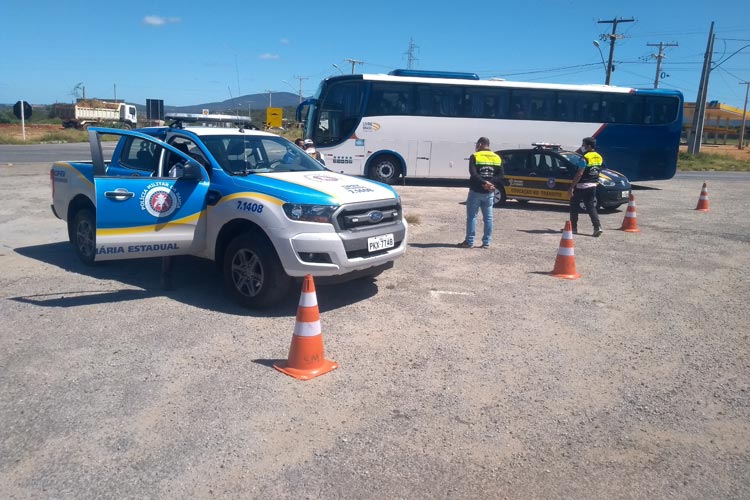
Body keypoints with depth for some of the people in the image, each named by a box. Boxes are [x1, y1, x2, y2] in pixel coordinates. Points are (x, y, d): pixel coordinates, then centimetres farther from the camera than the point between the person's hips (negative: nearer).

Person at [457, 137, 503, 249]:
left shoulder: (475, 156, -5)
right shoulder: (497, 158, 10)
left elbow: (473, 174, -18)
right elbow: (500, 176, 1)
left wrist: (484, 183, -18)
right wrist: (491, 183, -9)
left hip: (475, 191, -4)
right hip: (489, 193, 4)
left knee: (471, 217, 2)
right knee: (488, 218, 8)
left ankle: (469, 242, 3)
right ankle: (486, 242, 9)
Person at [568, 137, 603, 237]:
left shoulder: (586, 157, -16)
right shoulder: (599, 157, 9)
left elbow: (579, 174, -20)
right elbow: (597, 171, 14)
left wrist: (571, 187, -19)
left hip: (581, 186, -7)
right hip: (592, 186, 7)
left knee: (574, 206, 8)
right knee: (591, 207, 7)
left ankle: (573, 227, 14)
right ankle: (597, 227, -8)